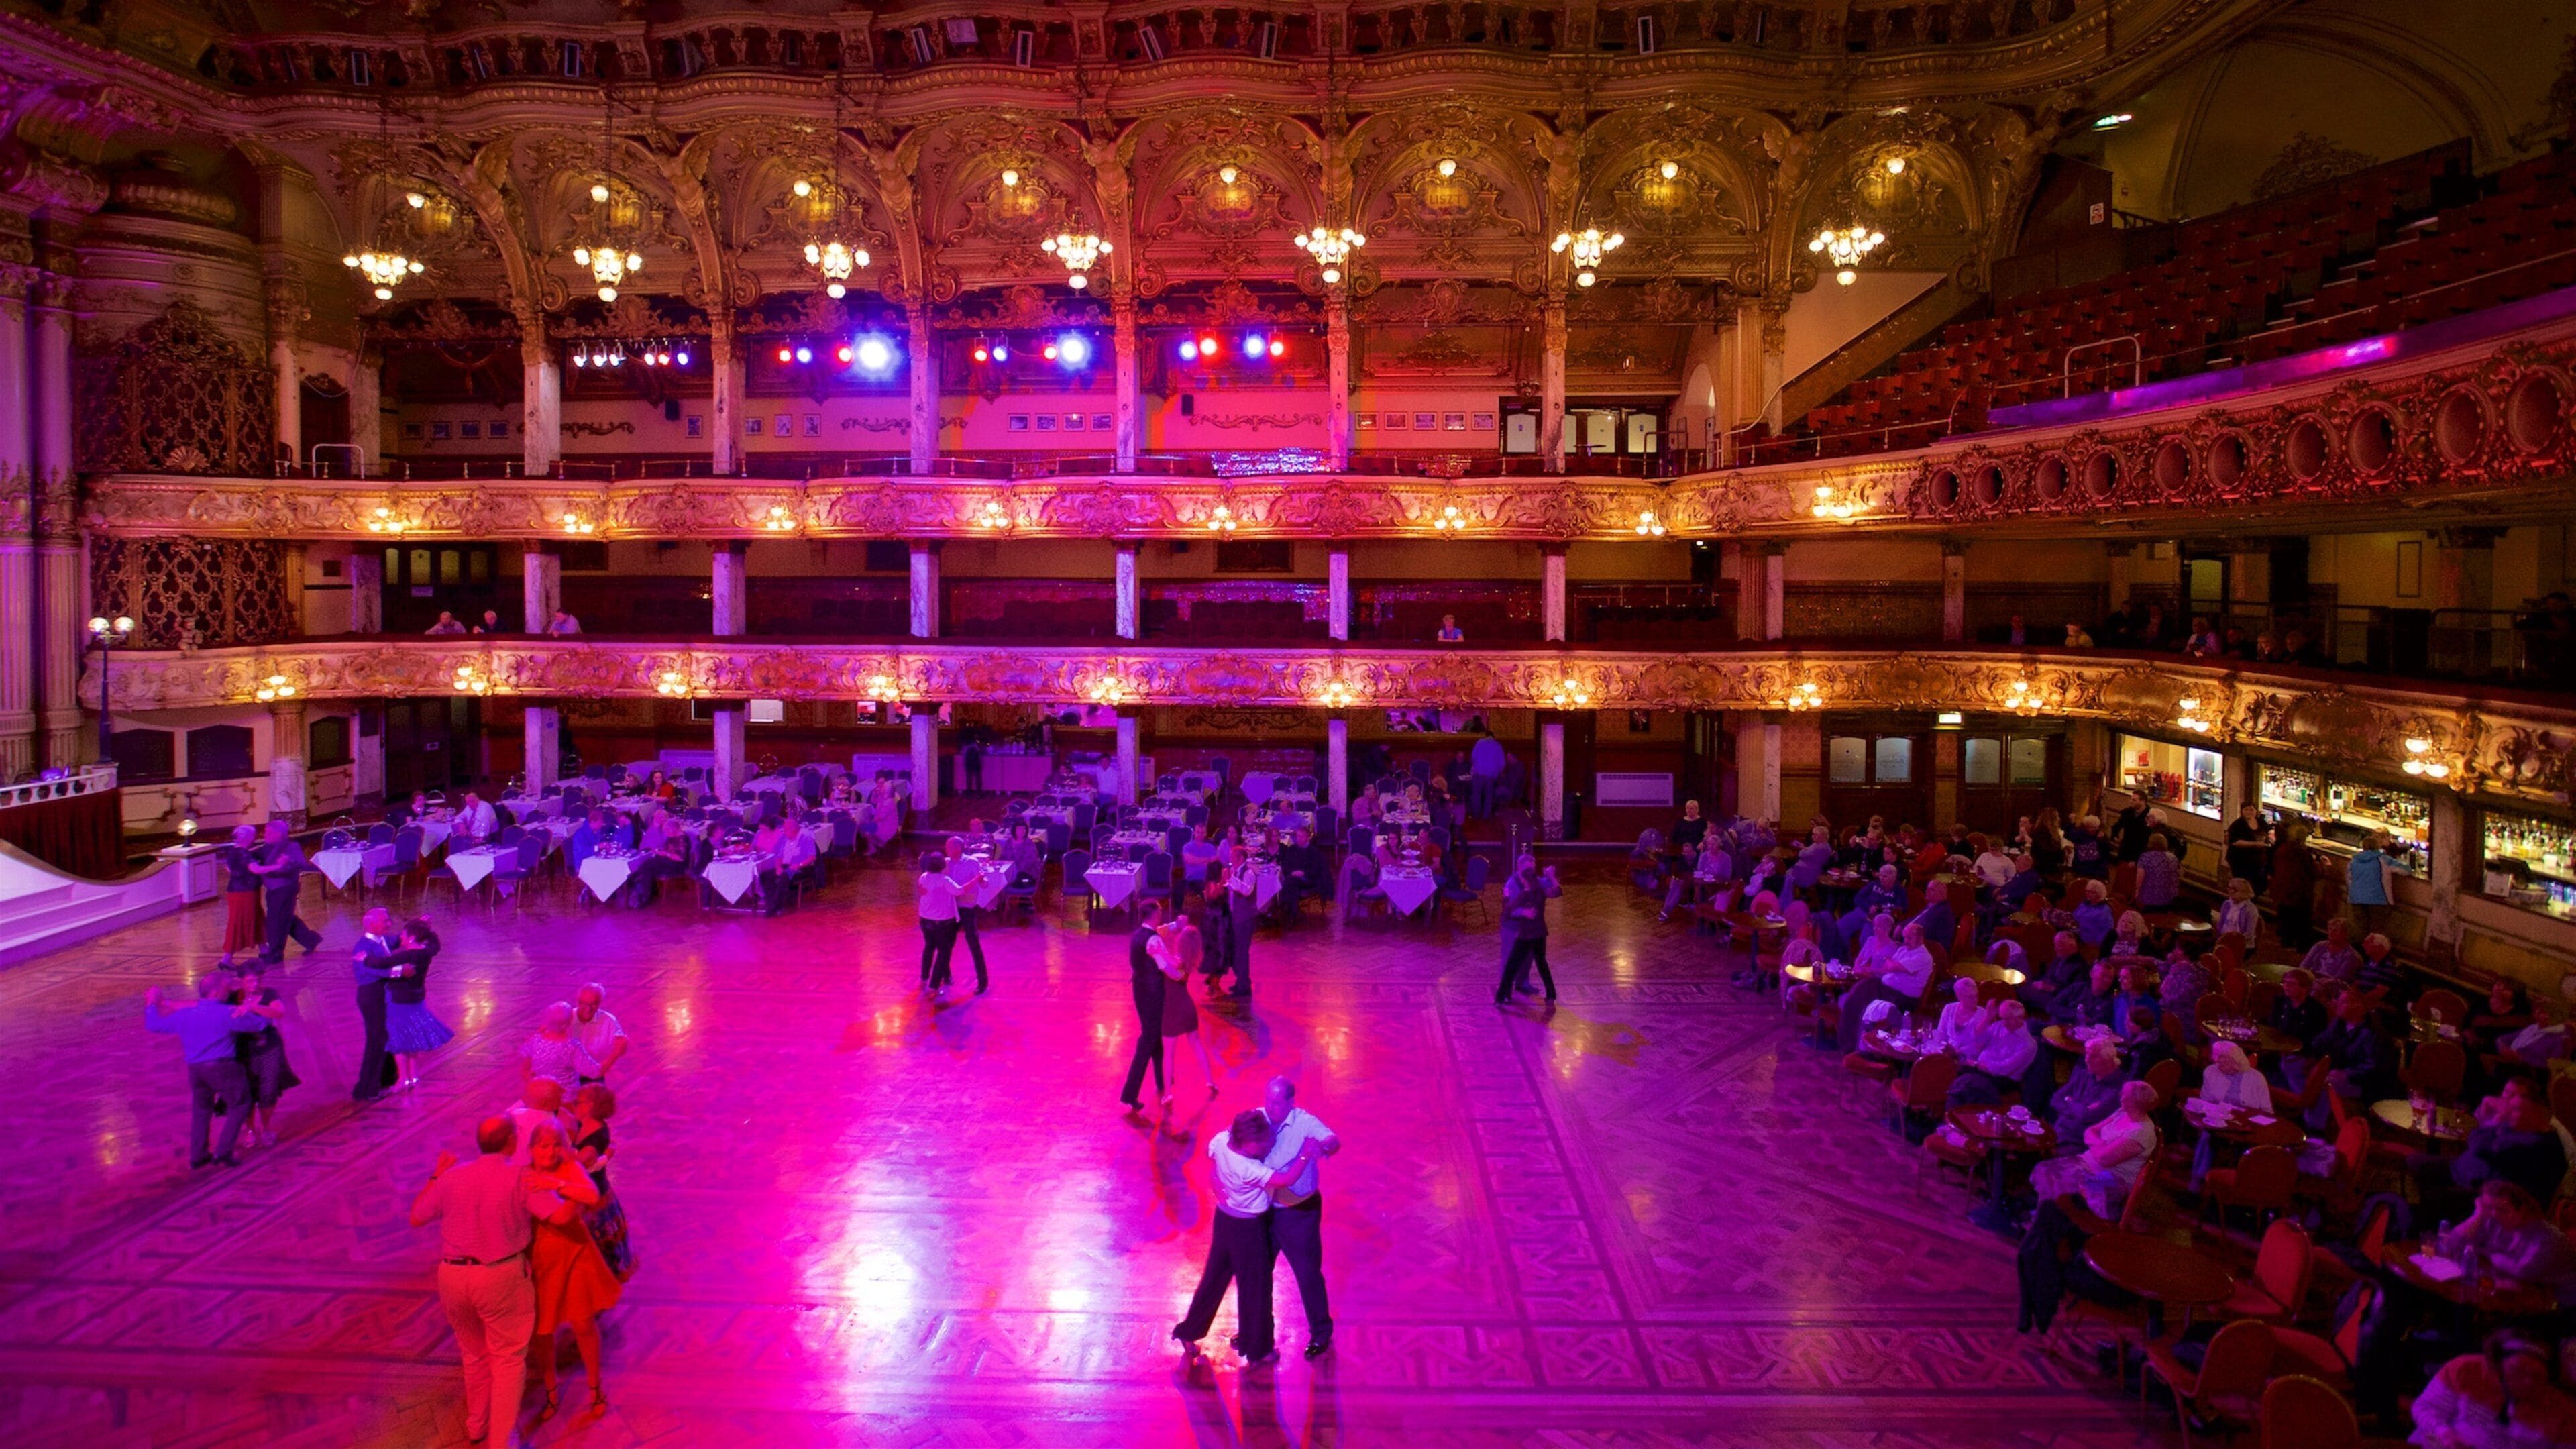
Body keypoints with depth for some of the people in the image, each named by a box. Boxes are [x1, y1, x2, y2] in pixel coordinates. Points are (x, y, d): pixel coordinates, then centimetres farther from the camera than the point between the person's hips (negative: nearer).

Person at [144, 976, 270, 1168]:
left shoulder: (184, 1014, 7)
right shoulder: (228, 1013, -11)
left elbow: (153, 1025, 19)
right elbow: (259, 1024, -11)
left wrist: (152, 1004, 36)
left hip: (195, 1070, 6)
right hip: (223, 1067, -6)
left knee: (201, 1111, 20)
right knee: (240, 1106, 6)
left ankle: (197, 1156, 24)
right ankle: (222, 1153, -2)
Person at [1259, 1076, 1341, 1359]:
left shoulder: (1305, 1123, -20)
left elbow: (1334, 1141, -33)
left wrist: (1322, 1147, -57)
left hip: (1299, 1212, -4)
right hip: (1263, 1209, 4)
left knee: (1308, 1273, 8)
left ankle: (1321, 1333, 30)